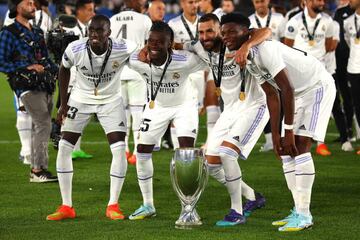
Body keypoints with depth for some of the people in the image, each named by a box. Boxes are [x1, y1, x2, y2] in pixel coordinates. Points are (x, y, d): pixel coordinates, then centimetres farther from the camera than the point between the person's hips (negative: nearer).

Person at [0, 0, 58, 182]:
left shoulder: (37, 32, 21)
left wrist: (57, 72, 9)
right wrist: (27, 68, -14)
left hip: (44, 85, 8)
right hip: (27, 87, -8)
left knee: (40, 127, 10)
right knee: (43, 124, -17)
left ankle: (37, 169, 17)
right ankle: (38, 170, -15)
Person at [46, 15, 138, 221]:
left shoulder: (123, 49, -28)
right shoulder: (75, 50, -24)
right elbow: (64, 70, -2)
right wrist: (64, 103, 1)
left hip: (111, 100, -1)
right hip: (81, 99, 1)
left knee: (119, 149, -13)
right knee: (64, 147, -5)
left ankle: (113, 205, 2)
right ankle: (66, 207, 6)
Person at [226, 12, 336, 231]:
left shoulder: (265, 49, -27)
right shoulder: (248, 60, 3)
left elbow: (286, 89, -28)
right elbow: (272, 96, 7)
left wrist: (289, 130, -25)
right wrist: (275, 134, 4)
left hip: (318, 86, -10)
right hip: (299, 93, 10)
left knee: (300, 145, -17)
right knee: (285, 149, 4)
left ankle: (304, 215, -15)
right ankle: (299, 212, 9)